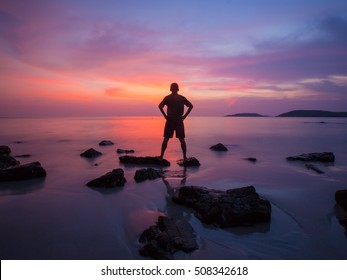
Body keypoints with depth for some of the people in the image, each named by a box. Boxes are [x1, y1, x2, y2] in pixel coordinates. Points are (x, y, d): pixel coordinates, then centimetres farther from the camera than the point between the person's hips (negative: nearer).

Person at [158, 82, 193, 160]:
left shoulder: (167, 98, 0)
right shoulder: (182, 98, 4)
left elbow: (160, 106, -15)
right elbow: (191, 106, -2)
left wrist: (165, 115, -8)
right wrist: (184, 116, -2)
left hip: (170, 120, -1)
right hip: (179, 120, 1)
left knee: (166, 139, 6)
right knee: (182, 139, 6)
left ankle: (161, 156, 6)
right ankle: (185, 157, 7)